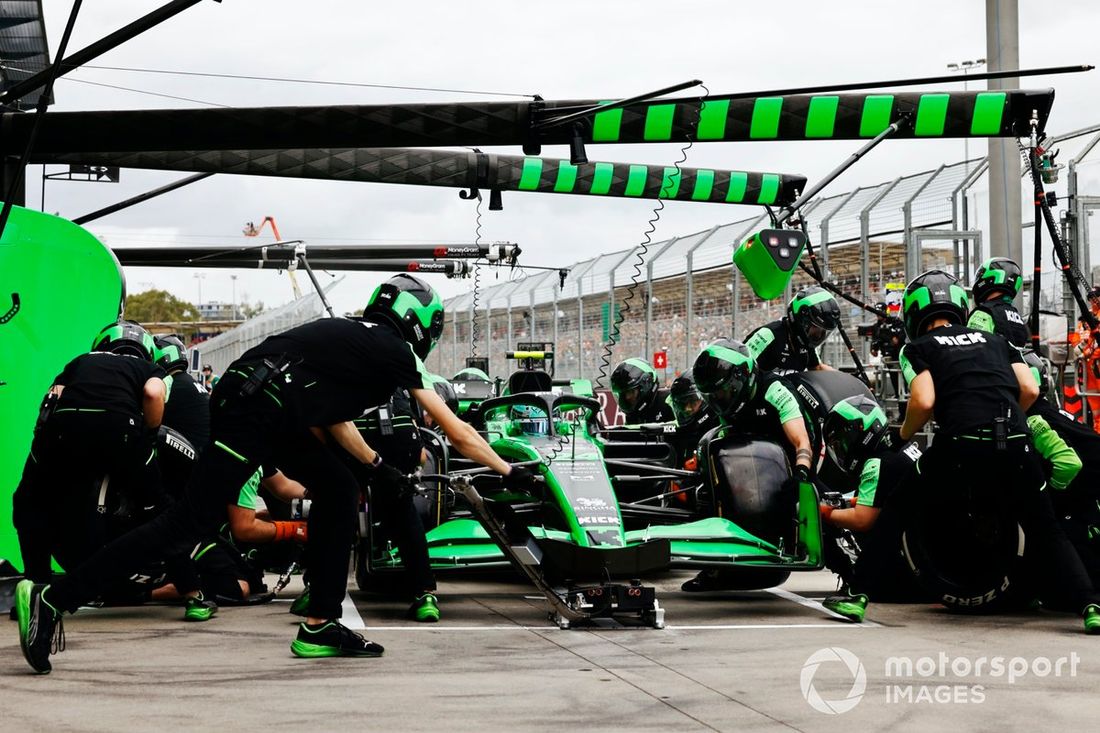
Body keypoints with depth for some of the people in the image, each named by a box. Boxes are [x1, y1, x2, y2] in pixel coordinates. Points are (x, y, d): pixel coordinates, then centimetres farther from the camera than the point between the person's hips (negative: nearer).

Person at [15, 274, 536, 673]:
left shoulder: (350, 334, 26)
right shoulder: (398, 354, 6)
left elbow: (333, 416, 37)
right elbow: (458, 434, 11)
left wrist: (377, 465, 45)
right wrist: (510, 472, 21)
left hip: (247, 396, 10)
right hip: (255, 412, -10)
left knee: (338, 491, 15)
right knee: (190, 523, -11)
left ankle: (320, 627, 14)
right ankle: (51, 600, -13)